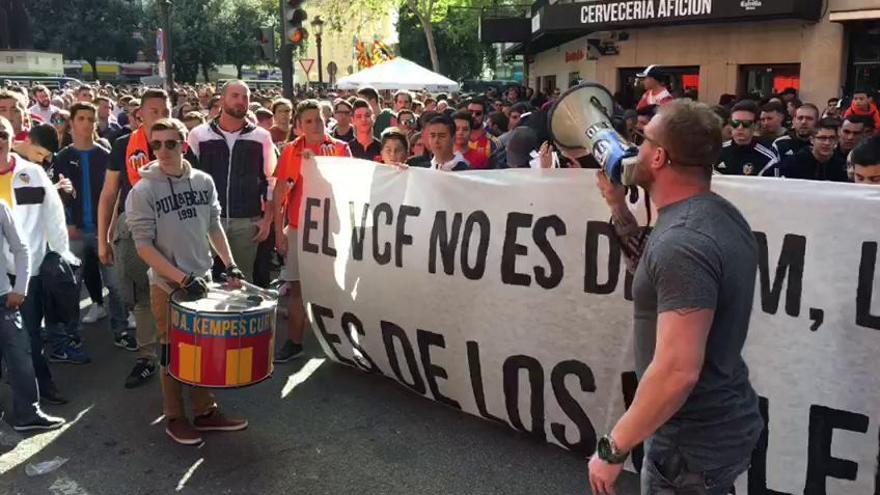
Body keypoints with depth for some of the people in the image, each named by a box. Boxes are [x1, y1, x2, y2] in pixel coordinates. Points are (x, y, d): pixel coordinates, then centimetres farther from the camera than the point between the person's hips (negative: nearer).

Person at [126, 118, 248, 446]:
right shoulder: (144, 191, -12)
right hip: (168, 286, -4)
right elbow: (143, 245, -14)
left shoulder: (204, 181, 0)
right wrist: (182, 278, -20)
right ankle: (175, 418, 22)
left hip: (203, 279, 4)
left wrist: (229, 263, 3)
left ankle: (205, 411, 25)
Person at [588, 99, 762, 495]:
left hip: (694, 442, -9)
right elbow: (662, 277, 17)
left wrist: (613, 448, -20)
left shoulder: (683, 241, -28)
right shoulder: (718, 213, 2)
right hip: (724, 423, 9)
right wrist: (619, 210, 8)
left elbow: (678, 371, -31)